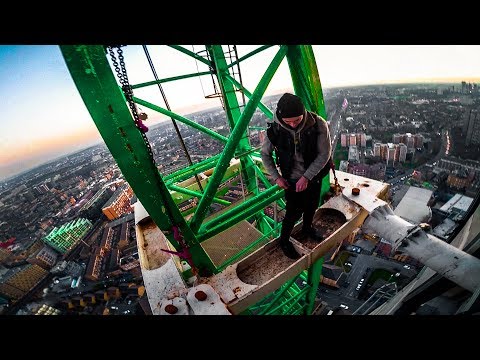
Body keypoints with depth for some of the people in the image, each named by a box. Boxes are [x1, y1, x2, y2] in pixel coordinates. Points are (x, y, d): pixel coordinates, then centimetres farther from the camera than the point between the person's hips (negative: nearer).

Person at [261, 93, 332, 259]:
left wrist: (307, 177, -21)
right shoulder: (275, 128, -22)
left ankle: (307, 228, 54)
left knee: (312, 205, 23)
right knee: (294, 212, 5)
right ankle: (284, 240, 33)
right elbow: (265, 153, -7)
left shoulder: (318, 124, -23)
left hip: (314, 176, 3)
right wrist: (276, 177, -12)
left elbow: (324, 154, -16)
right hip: (292, 179, -2)